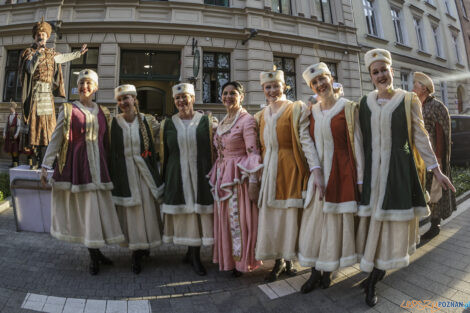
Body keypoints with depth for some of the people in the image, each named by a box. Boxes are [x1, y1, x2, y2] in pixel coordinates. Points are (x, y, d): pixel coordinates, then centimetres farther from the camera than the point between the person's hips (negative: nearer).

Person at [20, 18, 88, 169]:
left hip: (48, 92, 4)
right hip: (36, 91, -4)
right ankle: (36, 158, -3)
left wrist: (79, 53, 46)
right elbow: (30, 69, -13)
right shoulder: (29, 52, 3)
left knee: (50, 123, 1)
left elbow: (64, 57, 38)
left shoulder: (51, 53, 17)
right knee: (35, 122, -6)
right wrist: (38, 55, -23)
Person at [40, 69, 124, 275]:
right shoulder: (68, 110, 1)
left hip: (98, 165, 3)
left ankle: (95, 251, 22)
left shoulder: (103, 113, 11)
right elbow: (56, 139, 0)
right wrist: (45, 165, -3)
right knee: (86, 209, -1)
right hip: (78, 164, -3)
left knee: (101, 208, 5)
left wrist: (108, 167, 12)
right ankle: (94, 256, 13)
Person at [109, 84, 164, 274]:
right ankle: (137, 252, 15)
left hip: (143, 169, 1)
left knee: (146, 207, 5)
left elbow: (151, 148, 4)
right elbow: (113, 151, 1)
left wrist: (154, 173, 2)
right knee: (129, 210, 4)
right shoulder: (115, 122, 0)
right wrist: (113, 175, -3)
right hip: (124, 171, -1)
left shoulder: (143, 120, 2)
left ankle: (140, 248, 26)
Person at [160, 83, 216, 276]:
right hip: (177, 177, 2)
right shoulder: (167, 124, 7)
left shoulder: (206, 121, 2)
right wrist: (164, 179, 7)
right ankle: (193, 255, 24)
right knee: (184, 212, 6)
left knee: (198, 212, 2)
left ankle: (193, 255, 19)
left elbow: (214, 150, 2)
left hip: (200, 176, -1)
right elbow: (163, 154, 10)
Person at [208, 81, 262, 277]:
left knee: (239, 220, 1)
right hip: (222, 176, 8)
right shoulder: (223, 121, 14)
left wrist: (254, 181, -21)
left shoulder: (247, 120, -10)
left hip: (239, 177, -8)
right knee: (224, 220, 14)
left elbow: (253, 153, -16)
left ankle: (241, 262, 19)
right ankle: (228, 260, 31)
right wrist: (216, 175, 13)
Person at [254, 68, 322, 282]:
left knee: (291, 214, 3)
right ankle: (278, 261, 23)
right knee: (269, 216, 5)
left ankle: (288, 260, 24)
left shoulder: (297, 110, 0)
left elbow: (306, 140, -11)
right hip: (269, 170, 4)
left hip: (291, 168, -4)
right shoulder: (261, 116, 15)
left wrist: (316, 170, -22)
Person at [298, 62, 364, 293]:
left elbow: (356, 143, -3)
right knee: (314, 220, 6)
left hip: (341, 171, -4)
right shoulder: (312, 111, 10)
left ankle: (328, 270, 22)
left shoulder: (347, 108, -1)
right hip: (317, 171, 4)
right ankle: (315, 271, 21)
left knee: (335, 220, 4)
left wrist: (360, 178, -6)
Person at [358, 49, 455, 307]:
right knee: (373, 221, 6)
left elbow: (420, 137, 2)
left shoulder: (409, 100, 0)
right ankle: (376, 272, 24)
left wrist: (436, 169, -1)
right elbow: (362, 139, 7)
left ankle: (374, 277, 15)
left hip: (399, 169, -1)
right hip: (373, 169, 2)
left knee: (393, 222, 3)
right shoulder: (365, 102, 6)